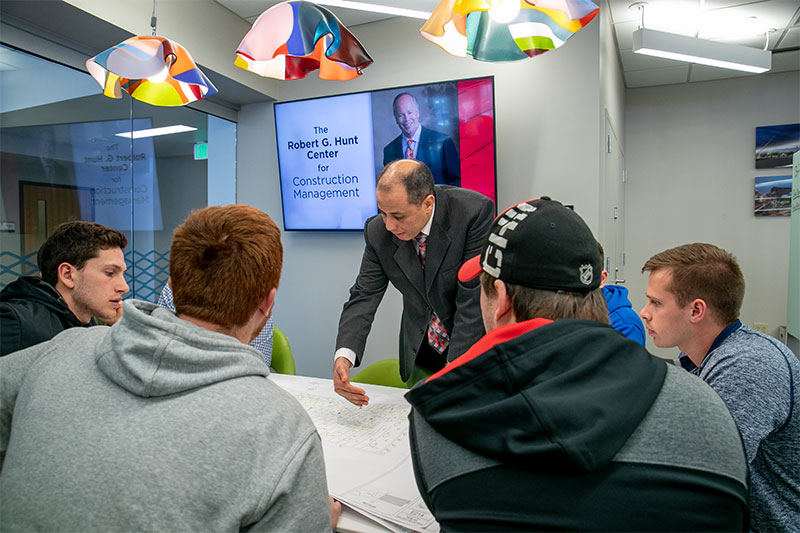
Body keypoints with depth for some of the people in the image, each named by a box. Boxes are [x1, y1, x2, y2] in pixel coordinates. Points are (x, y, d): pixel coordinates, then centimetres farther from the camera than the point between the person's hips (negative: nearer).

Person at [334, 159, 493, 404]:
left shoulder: (475, 211, -24)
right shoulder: (378, 231, -12)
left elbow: (474, 300, -24)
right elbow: (364, 296, -10)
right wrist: (344, 355, -27)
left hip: (478, 346, -3)